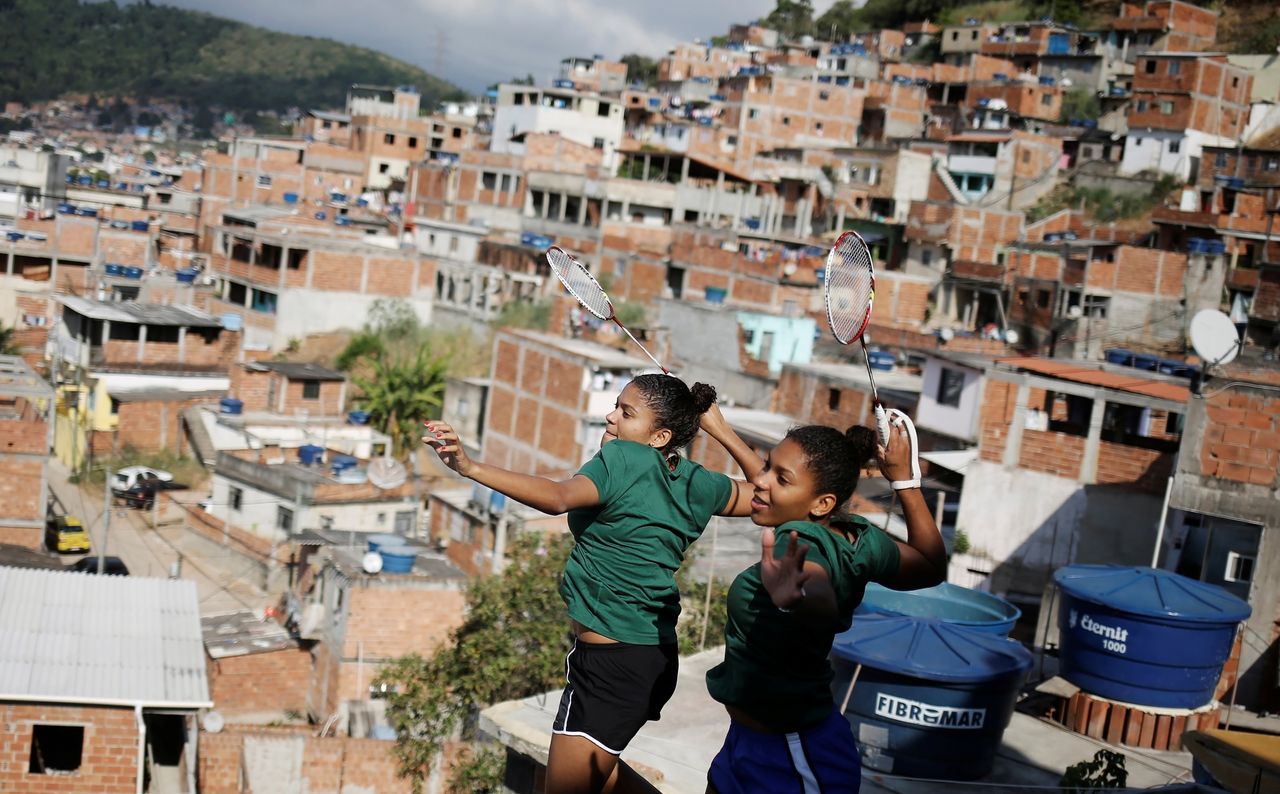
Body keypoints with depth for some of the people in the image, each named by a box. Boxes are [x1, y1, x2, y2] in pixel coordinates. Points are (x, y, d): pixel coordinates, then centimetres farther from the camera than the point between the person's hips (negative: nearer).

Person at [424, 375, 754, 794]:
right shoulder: (695, 484, 4)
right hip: (654, 655, 9)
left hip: (613, 662, -9)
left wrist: (471, 468, -46)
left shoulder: (623, 459, -18)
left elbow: (560, 497, -37)